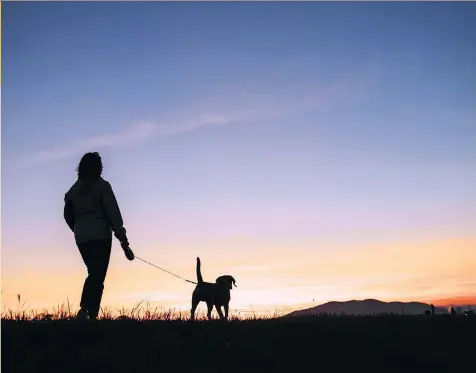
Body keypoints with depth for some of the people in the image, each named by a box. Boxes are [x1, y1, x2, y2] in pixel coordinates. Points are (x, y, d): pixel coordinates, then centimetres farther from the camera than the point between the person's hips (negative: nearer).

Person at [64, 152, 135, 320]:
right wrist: (122, 236, -8)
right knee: (98, 276, -2)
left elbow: (68, 214, 14)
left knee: (93, 273, 17)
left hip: (81, 237, 5)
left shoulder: (74, 188, 10)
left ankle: (84, 307, 3)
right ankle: (92, 314, -10)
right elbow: (113, 212, -10)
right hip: (100, 235, -5)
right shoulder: (102, 186, -6)